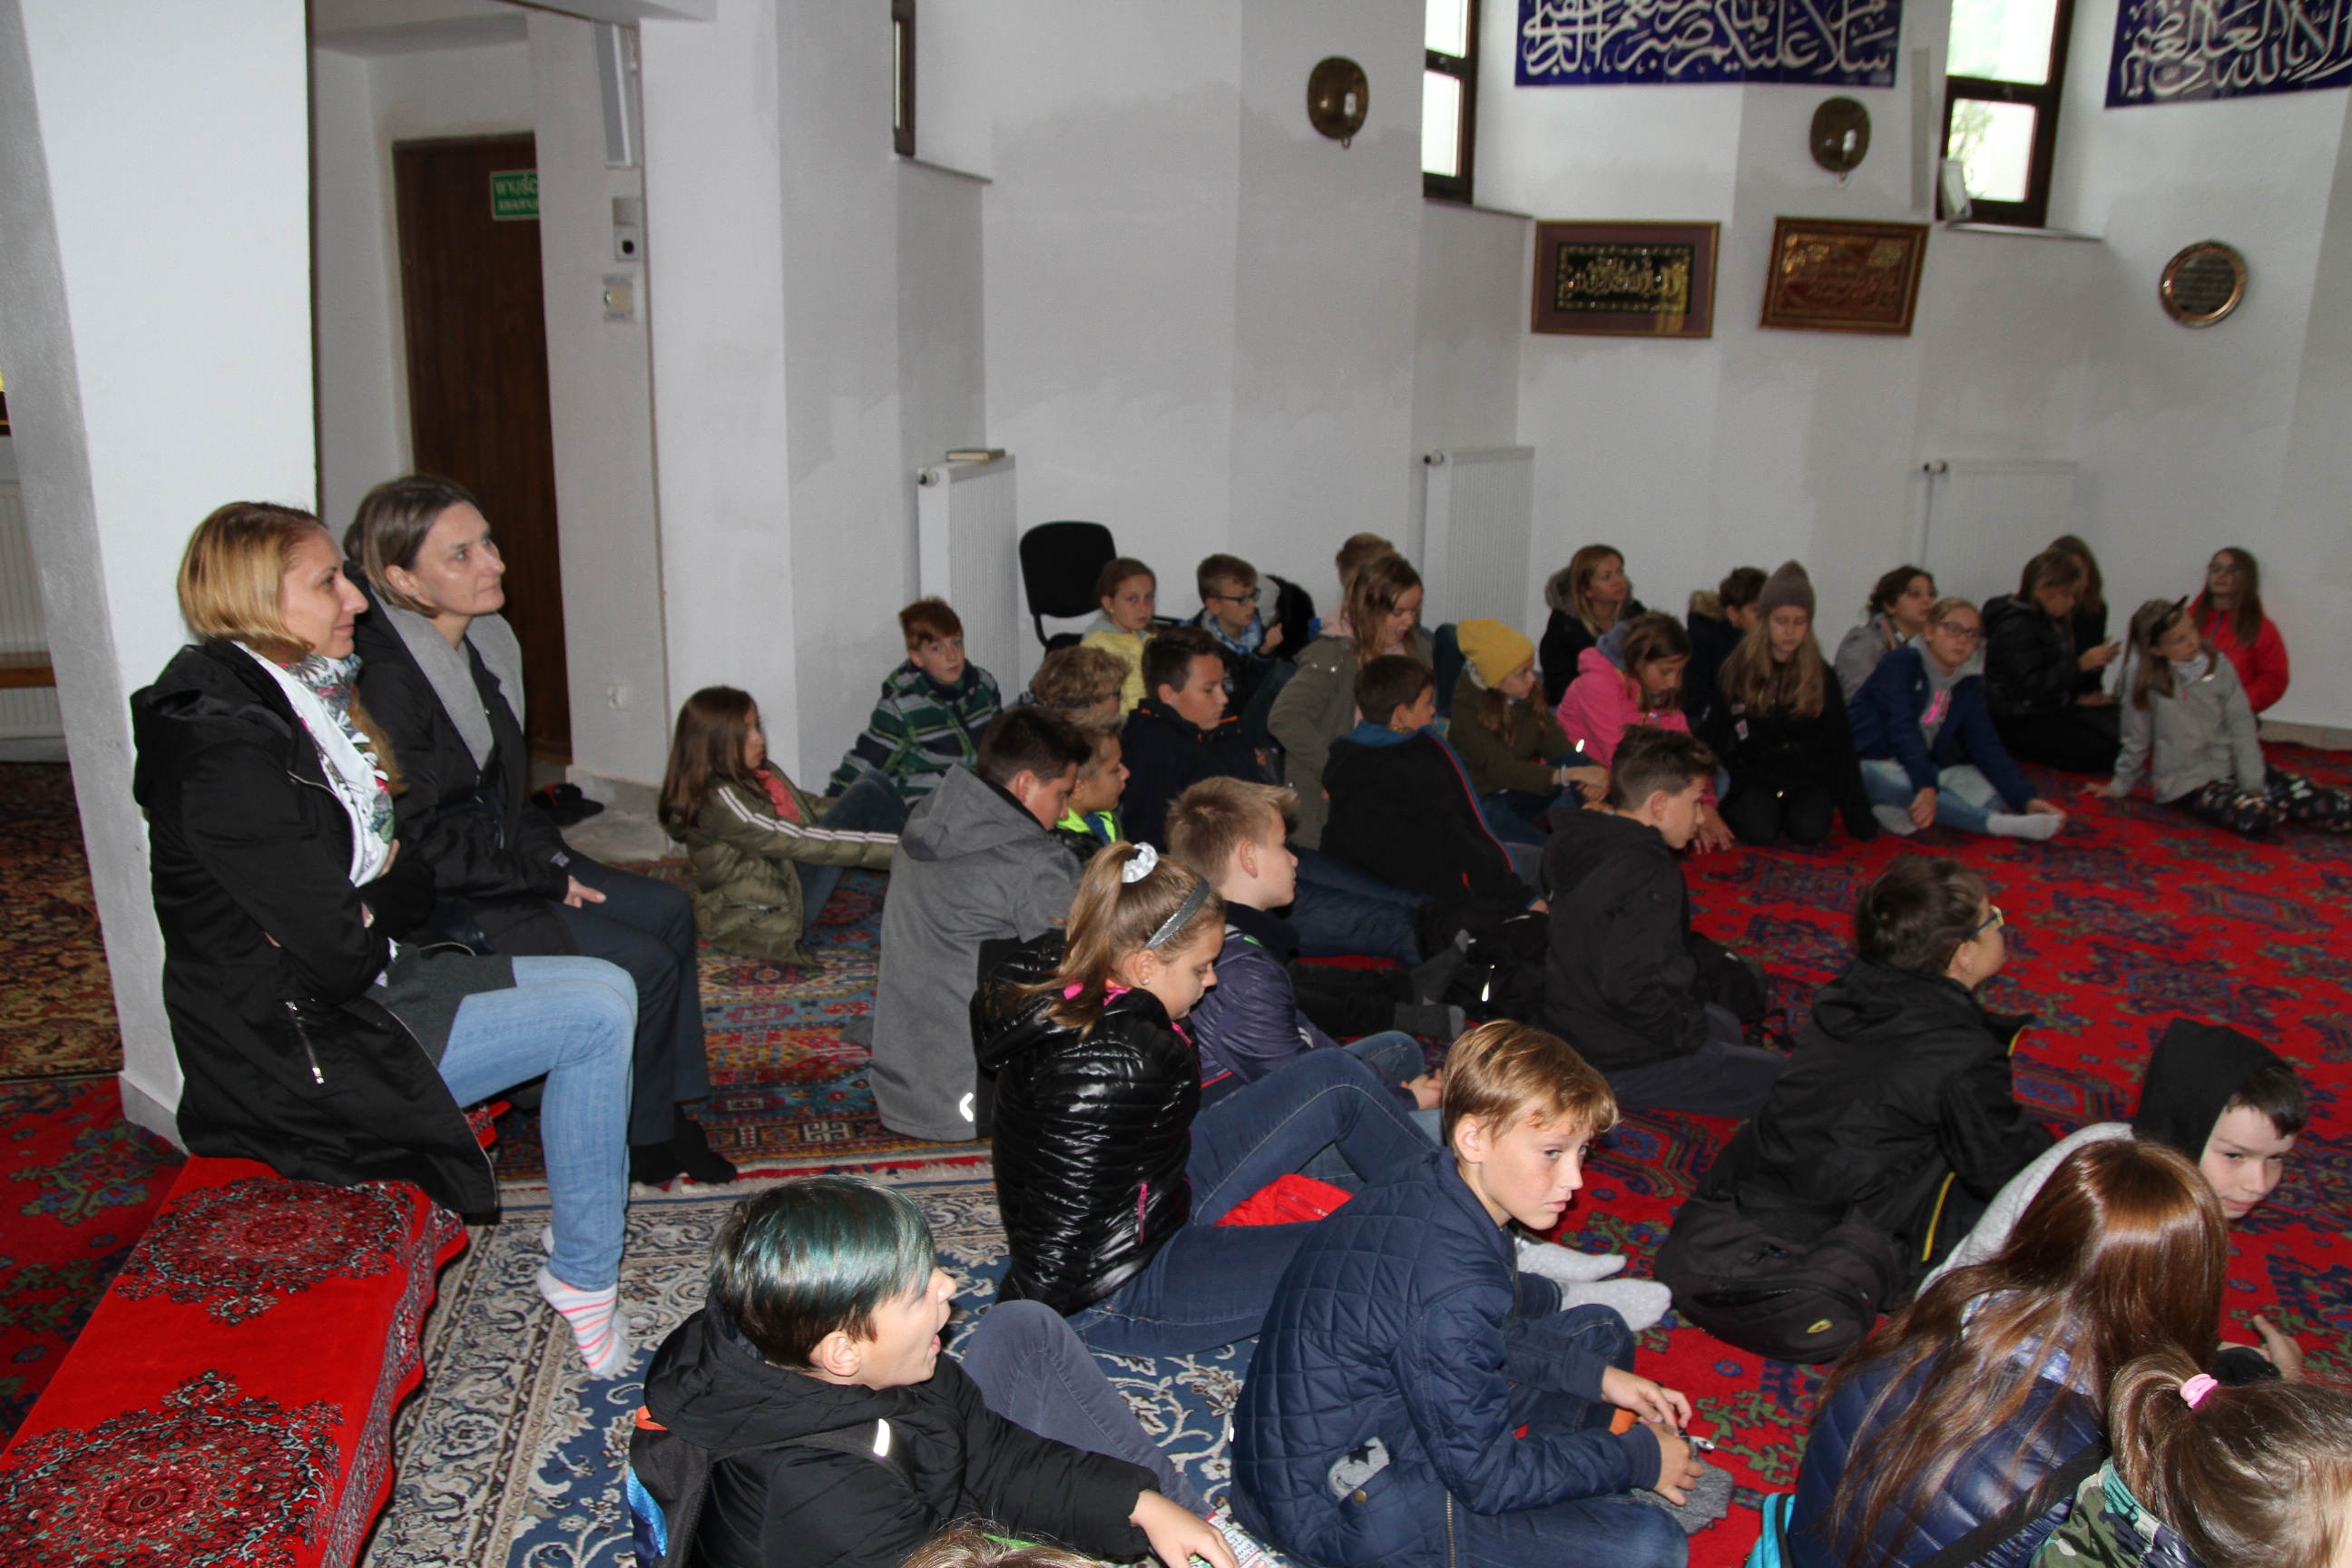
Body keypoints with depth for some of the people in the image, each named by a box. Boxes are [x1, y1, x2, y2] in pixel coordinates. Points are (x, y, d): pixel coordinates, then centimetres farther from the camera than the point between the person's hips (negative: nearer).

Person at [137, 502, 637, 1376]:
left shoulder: (302, 697, 6)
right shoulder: (227, 747, -24)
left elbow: (414, 875, 7)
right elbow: (339, 955, -25)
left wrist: (365, 910, -12)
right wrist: (383, 916, -6)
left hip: (357, 990, 9)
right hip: (301, 1052, -9)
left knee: (606, 986, 4)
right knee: (595, 1016, -12)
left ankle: (580, 1262, 10)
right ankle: (583, 1279, 4)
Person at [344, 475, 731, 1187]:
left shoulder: (479, 643, 5)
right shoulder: (386, 680, -23)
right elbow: (419, 841, -23)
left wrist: (552, 858, 2)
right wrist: (546, 878, -16)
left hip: (500, 866, 10)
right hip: (444, 909, -10)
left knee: (669, 911, 6)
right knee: (643, 965, -15)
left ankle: (672, 1113, 12)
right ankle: (642, 1142, 8)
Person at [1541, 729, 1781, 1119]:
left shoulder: (1589, 844, 4)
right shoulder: (1650, 873, -26)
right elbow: (1630, 986, -34)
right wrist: (1688, 1032, -18)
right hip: (1625, 1066, -10)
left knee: (1725, 1022, 33)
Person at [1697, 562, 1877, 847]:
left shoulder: (1820, 674, -1)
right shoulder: (1737, 669, -3)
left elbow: (1841, 744, 1)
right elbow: (1714, 737, 3)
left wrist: (1857, 813, -3)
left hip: (1809, 778, 2)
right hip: (1754, 775, -1)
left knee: (1809, 830, -24)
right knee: (1760, 831, -27)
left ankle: (1792, 811, 9)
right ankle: (1731, 810, 5)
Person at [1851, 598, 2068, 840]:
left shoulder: (1968, 684, 8)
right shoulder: (1899, 665, -10)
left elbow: (1985, 744, -1)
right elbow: (1902, 729, -24)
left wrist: (2025, 798, -16)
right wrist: (1926, 786, -38)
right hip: (1872, 765, -7)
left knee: (1992, 786, -13)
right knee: (1895, 783, -39)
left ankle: (1903, 815, -32)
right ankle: (1996, 824, -35)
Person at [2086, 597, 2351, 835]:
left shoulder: (2218, 666, -3)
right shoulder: (2146, 680, -10)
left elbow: (2241, 728, -3)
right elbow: (2137, 740, 1)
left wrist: (2253, 785, -9)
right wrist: (2119, 786, 8)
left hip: (2233, 766, 3)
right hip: (2188, 782, -3)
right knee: (2253, 817, -32)